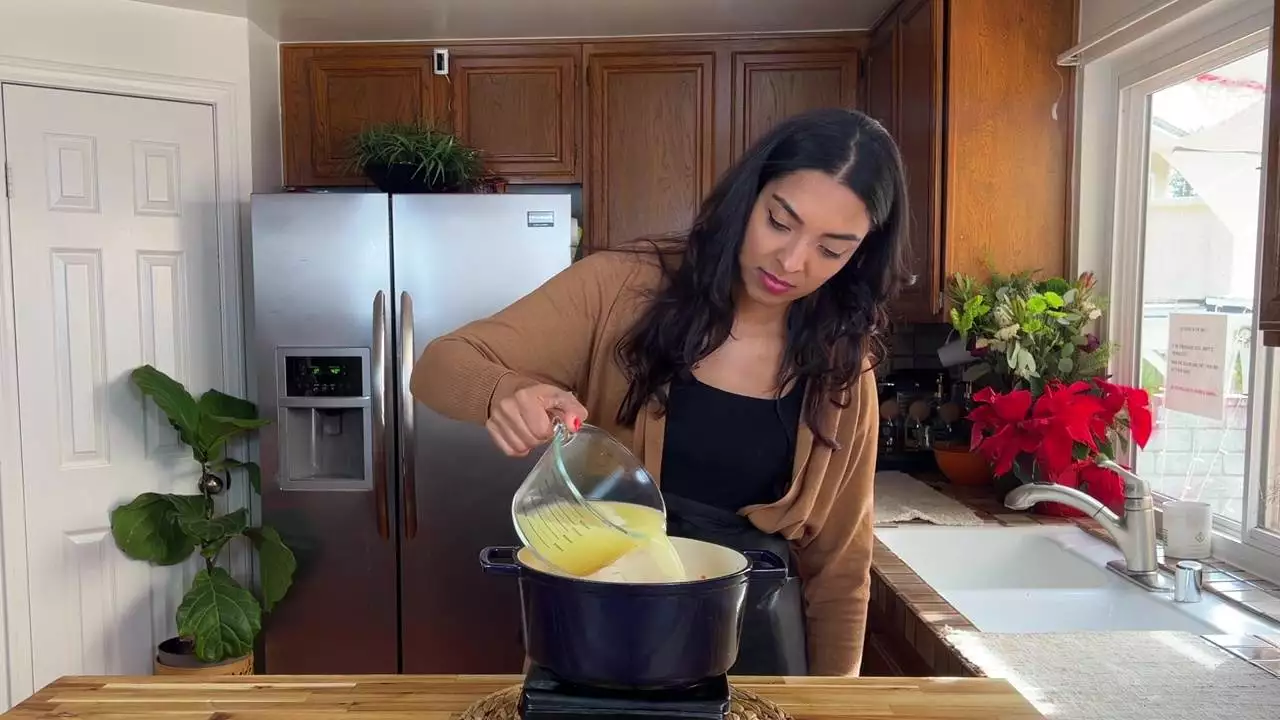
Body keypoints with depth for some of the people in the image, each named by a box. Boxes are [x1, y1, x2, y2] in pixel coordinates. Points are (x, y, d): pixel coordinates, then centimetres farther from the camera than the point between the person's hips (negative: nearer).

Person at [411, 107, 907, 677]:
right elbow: (440, 367, -14)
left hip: (752, 633, 2)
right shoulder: (623, 286, -13)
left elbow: (839, 563, 2)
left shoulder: (842, 372, -6)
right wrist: (507, 392, -36)